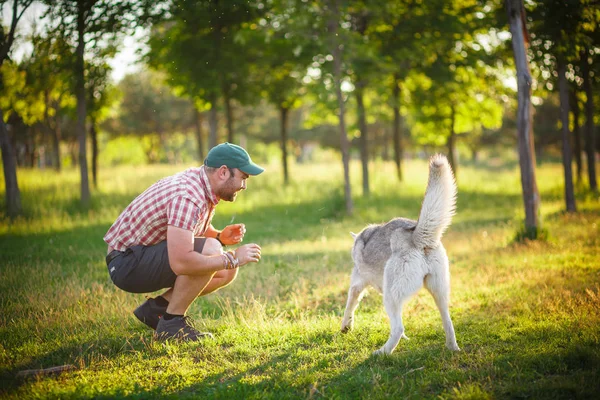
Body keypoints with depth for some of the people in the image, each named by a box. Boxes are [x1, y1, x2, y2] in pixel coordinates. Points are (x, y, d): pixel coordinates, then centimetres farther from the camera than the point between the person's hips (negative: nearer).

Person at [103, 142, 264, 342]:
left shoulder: (201, 184, 4)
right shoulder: (188, 196, -28)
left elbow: (200, 230, 20)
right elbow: (181, 263, -37)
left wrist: (220, 237, -3)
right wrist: (232, 258, -25)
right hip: (127, 262, -10)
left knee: (226, 272, 2)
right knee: (209, 250, -27)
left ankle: (157, 308, 9)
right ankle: (171, 323, -13)